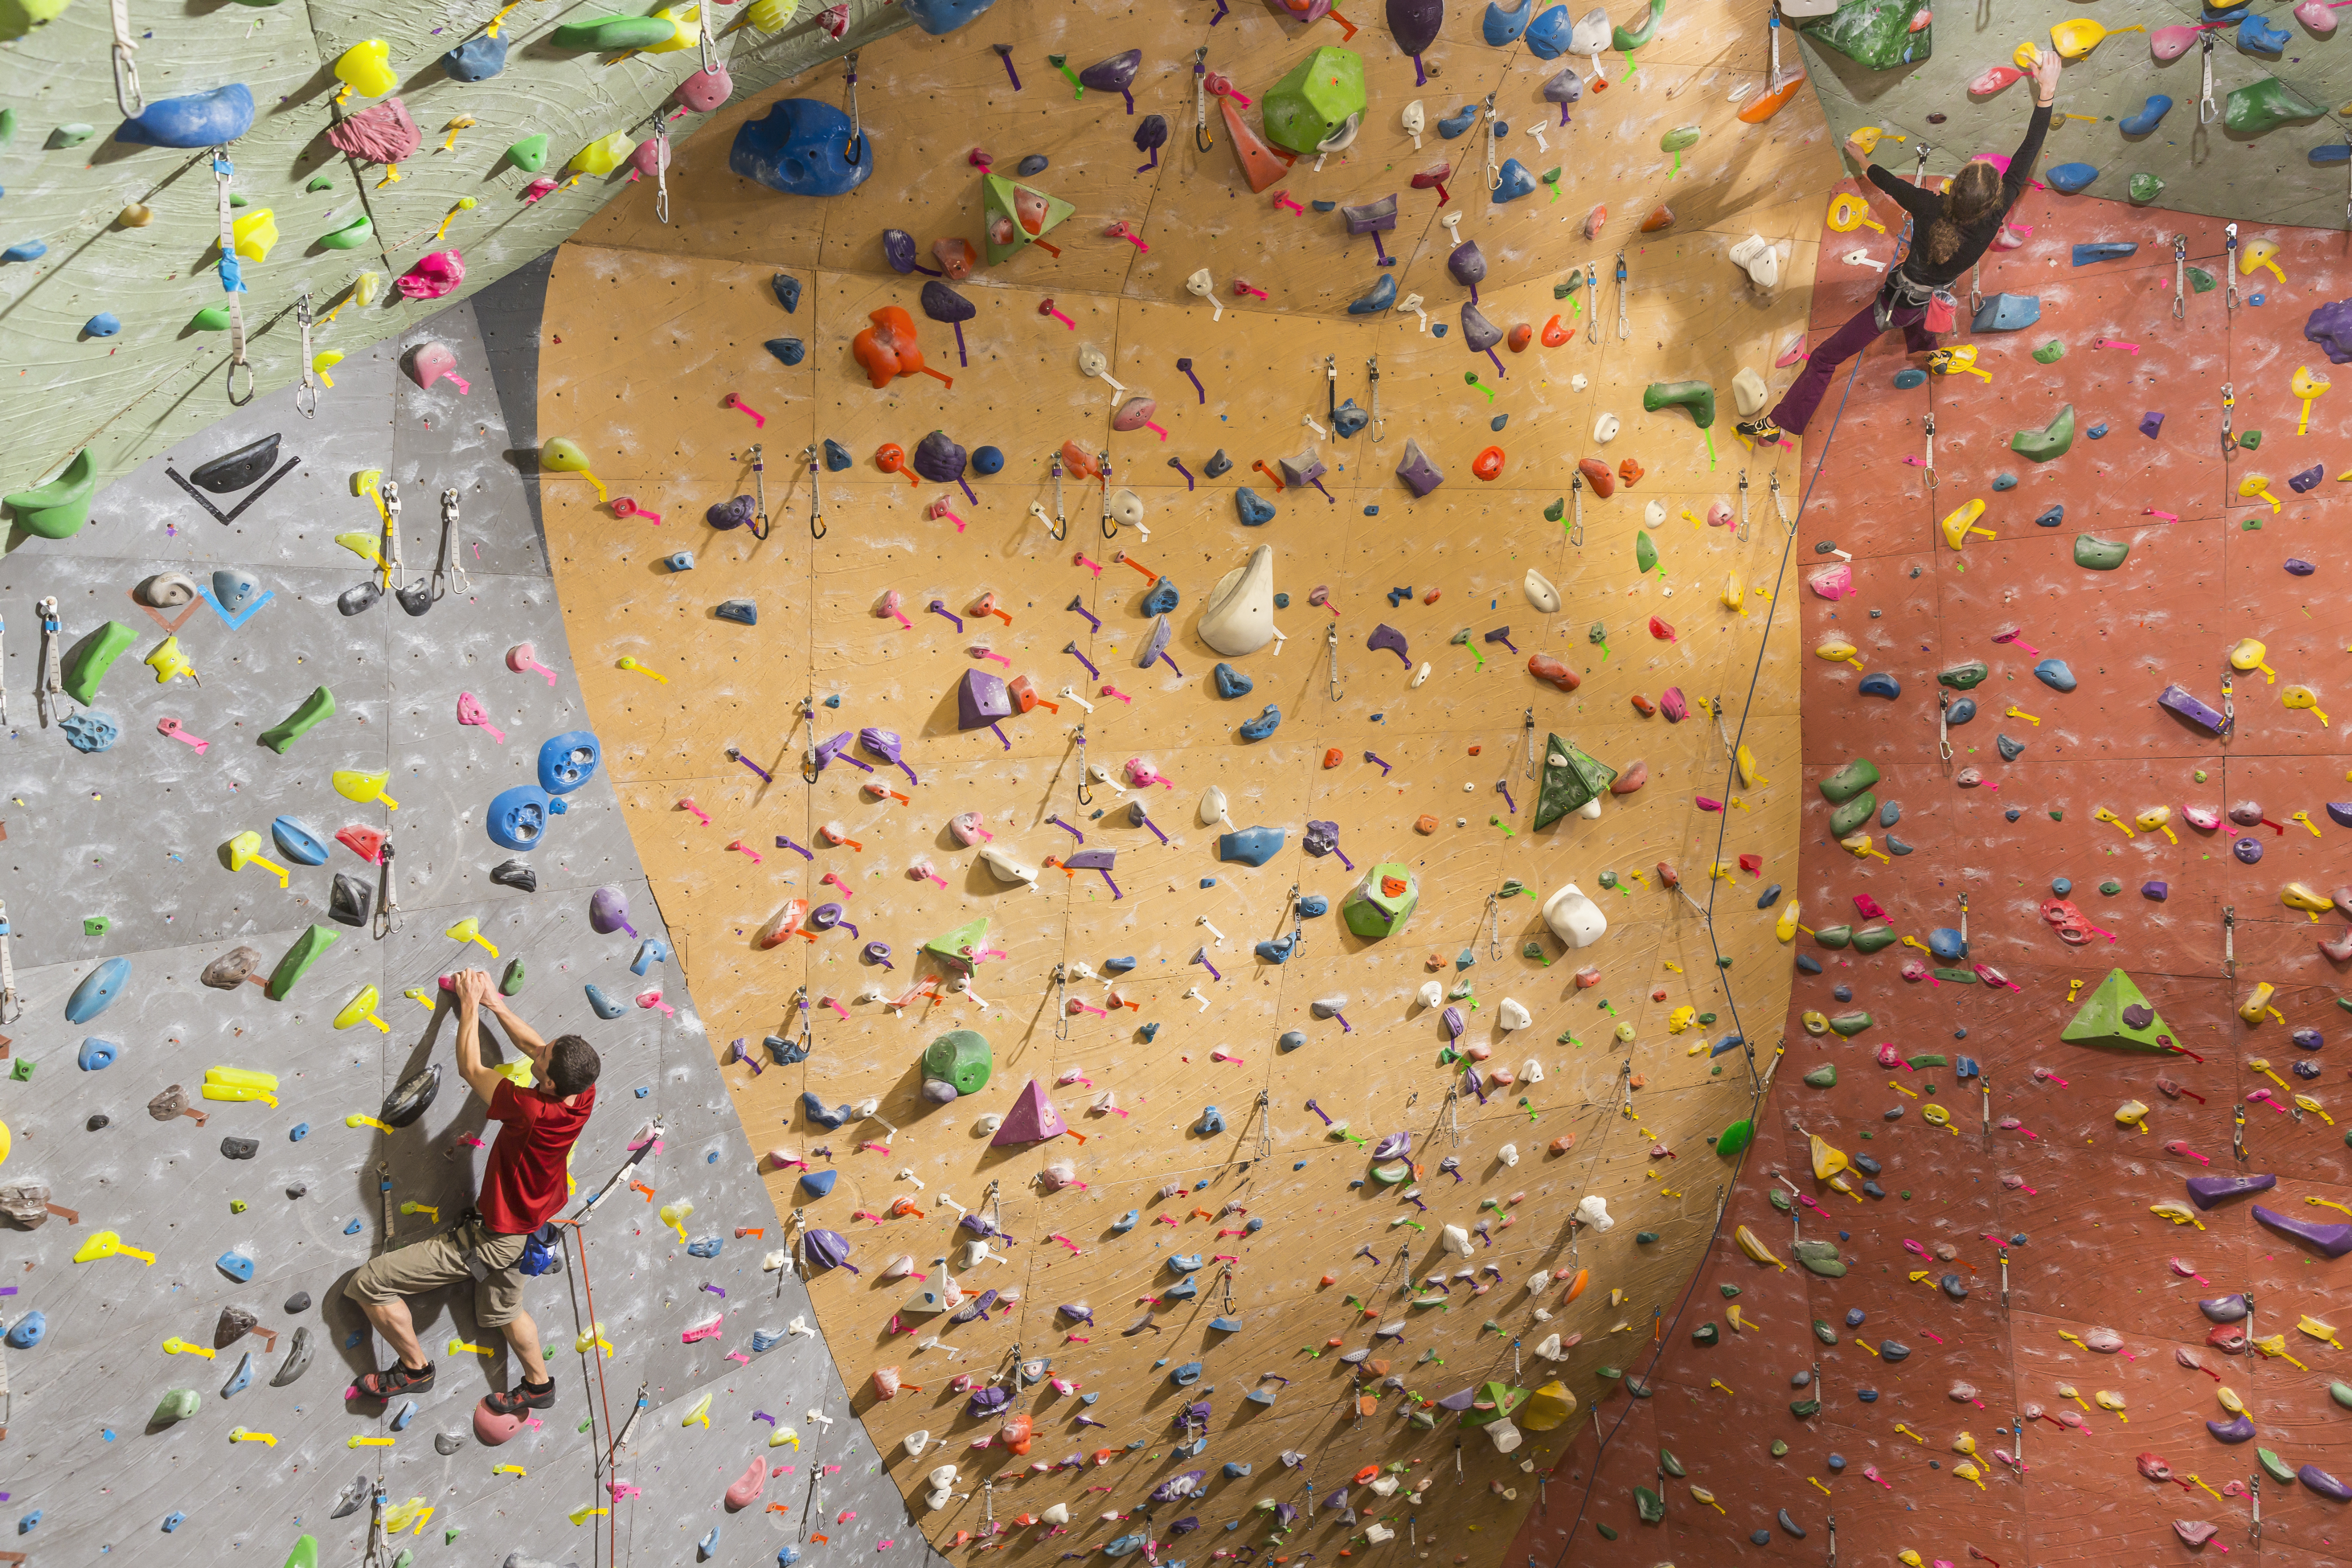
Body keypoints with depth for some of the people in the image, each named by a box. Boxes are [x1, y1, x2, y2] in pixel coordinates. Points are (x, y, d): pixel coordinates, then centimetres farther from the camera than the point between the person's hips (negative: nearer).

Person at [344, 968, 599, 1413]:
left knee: (370, 1283, 2)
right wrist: (496, 1003, 2)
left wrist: (470, 1004, -12)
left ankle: (415, 1368, 18)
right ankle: (539, 1385, 46)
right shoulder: (584, 1096, -20)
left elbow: (470, 1069, -22)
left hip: (491, 1238, -8)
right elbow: (534, 1046, 1)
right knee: (503, 1309, 33)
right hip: (524, 1229, 8)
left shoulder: (532, 1112, -39)